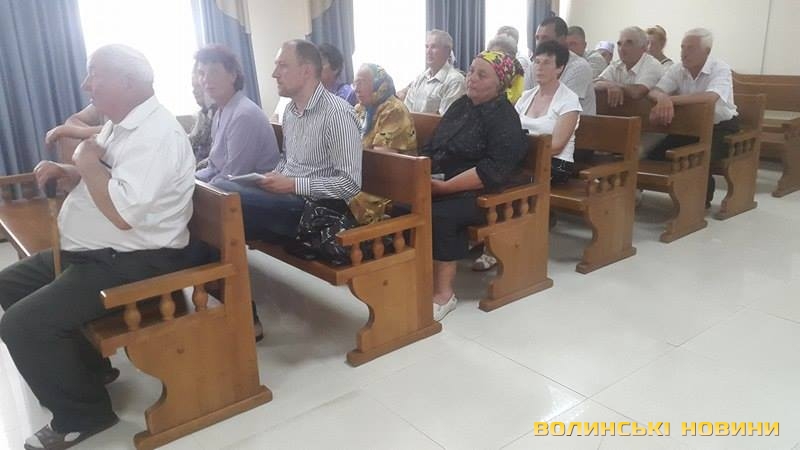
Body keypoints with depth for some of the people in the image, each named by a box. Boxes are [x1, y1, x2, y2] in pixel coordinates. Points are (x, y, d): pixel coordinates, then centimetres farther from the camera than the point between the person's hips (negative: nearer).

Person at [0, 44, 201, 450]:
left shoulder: (155, 135, -23)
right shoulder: (119, 124, 11)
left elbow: (122, 212, -32)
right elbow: (98, 179, 26)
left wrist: (88, 162, -17)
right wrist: (65, 171, 4)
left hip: (135, 263, -11)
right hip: (93, 252, 11)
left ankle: (80, 416, 2)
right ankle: (84, 364, 25)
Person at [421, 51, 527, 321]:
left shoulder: (505, 118, -7)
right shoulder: (460, 106, 15)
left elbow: (495, 170, -20)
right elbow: (432, 148, 17)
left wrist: (445, 187, -24)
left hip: (481, 194, -7)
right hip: (441, 184, 7)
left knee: (440, 215, -32)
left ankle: (443, 293, -19)